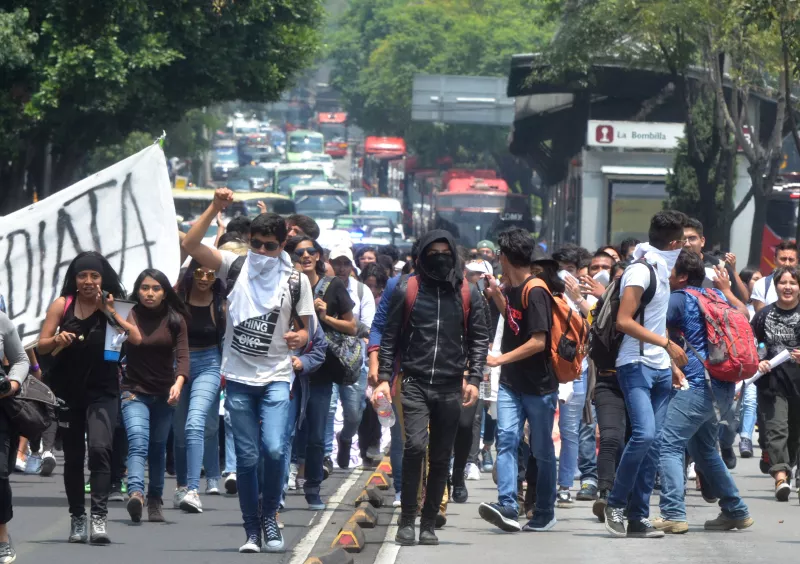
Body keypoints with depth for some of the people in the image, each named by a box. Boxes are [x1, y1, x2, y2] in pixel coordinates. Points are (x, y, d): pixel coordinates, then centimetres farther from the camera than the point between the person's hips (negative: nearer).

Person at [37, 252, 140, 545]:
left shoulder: (115, 306, 0)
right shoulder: (62, 305, 2)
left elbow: (136, 339, -12)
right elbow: (42, 346, 3)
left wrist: (111, 313, -16)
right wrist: (57, 340, -18)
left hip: (102, 391, -2)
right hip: (67, 391, 2)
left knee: (99, 448, -20)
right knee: (73, 456, 10)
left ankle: (99, 517, -24)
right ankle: (77, 518, 21)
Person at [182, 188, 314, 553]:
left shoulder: (295, 281, 2)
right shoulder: (234, 267, 2)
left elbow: (303, 330, 8)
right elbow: (191, 245, -8)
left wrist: (299, 338, -16)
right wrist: (215, 208, -16)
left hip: (276, 378, -1)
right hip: (238, 379, 1)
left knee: (274, 448, -18)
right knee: (247, 457, 2)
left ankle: (269, 515, 5)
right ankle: (252, 531, 12)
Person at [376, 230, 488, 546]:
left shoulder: (468, 294, 7)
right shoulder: (407, 291, 3)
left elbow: (479, 339, 9)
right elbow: (390, 338, 7)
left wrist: (474, 379, -2)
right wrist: (384, 378, -2)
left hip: (450, 387, 2)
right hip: (415, 383, -2)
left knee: (441, 458, 5)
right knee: (415, 445, -20)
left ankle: (428, 524, 14)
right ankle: (407, 520, -10)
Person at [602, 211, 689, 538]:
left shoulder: (661, 269, 16)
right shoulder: (640, 271, -12)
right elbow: (624, 321, -19)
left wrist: (673, 364, 20)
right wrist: (668, 344, -18)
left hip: (660, 369, 9)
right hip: (637, 366, -9)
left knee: (654, 444, 3)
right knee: (644, 434, -21)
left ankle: (638, 517, 5)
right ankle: (616, 503, -7)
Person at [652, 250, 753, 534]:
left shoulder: (680, 298, -7)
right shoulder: (717, 295, 15)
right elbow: (744, 313, 32)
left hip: (698, 386, -9)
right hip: (724, 388, 9)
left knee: (668, 446, -12)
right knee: (704, 449, 24)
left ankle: (673, 515, -24)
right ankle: (736, 511, 27)